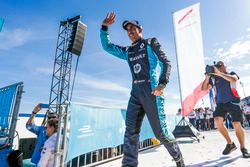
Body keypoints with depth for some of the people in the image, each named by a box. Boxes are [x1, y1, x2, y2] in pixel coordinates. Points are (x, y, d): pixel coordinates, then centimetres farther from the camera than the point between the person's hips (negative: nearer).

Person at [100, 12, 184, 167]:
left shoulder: (151, 43, 9)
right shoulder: (128, 51, 22)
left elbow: (166, 63, 0)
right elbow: (107, 46, 24)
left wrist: (162, 83, -16)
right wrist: (104, 27, 12)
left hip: (152, 91, -5)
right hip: (136, 93, 5)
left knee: (160, 130, 0)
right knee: (131, 131, -2)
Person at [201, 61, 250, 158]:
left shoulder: (231, 74, 5)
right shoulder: (214, 78, 8)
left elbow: (234, 79, -20)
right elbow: (204, 88, 1)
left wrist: (219, 73, -22)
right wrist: (207, 77, -9)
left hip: (233, 102, -2)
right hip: (221, 103, 2)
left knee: (237, 125, -6)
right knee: (217, 121, -17)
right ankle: (230, 144, 3)